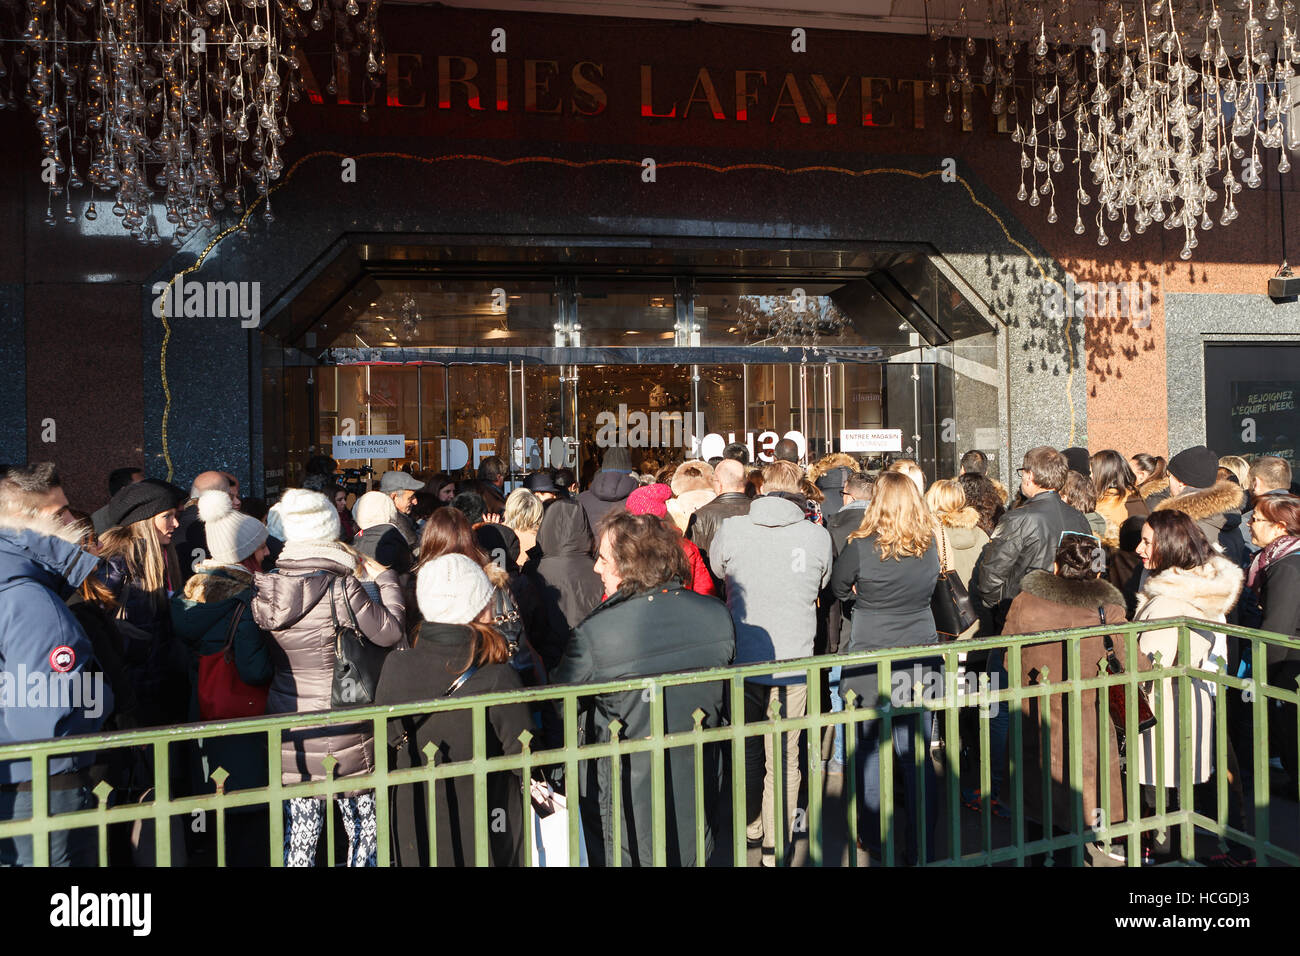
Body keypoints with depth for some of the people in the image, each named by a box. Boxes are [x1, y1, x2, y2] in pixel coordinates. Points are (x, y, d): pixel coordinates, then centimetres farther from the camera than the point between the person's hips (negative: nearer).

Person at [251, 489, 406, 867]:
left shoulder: (267, 588, -1)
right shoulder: (340, 587, -18)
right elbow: (389, 630, -16)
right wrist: (386, 578, -1)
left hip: (290, 734, 5)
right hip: (341, 732, -5)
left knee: (300, 835, 14)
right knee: (363, 830, 11)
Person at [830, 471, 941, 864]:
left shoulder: (861, 546, -14)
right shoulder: (930, 545, -3)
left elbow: (839, 588, 2)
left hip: (871, 659, -3)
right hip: (920, 658, 3)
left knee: (871, 749, 13)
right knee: (917, 753, 10)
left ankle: (874, 839, 25)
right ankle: (922, 845, 18)